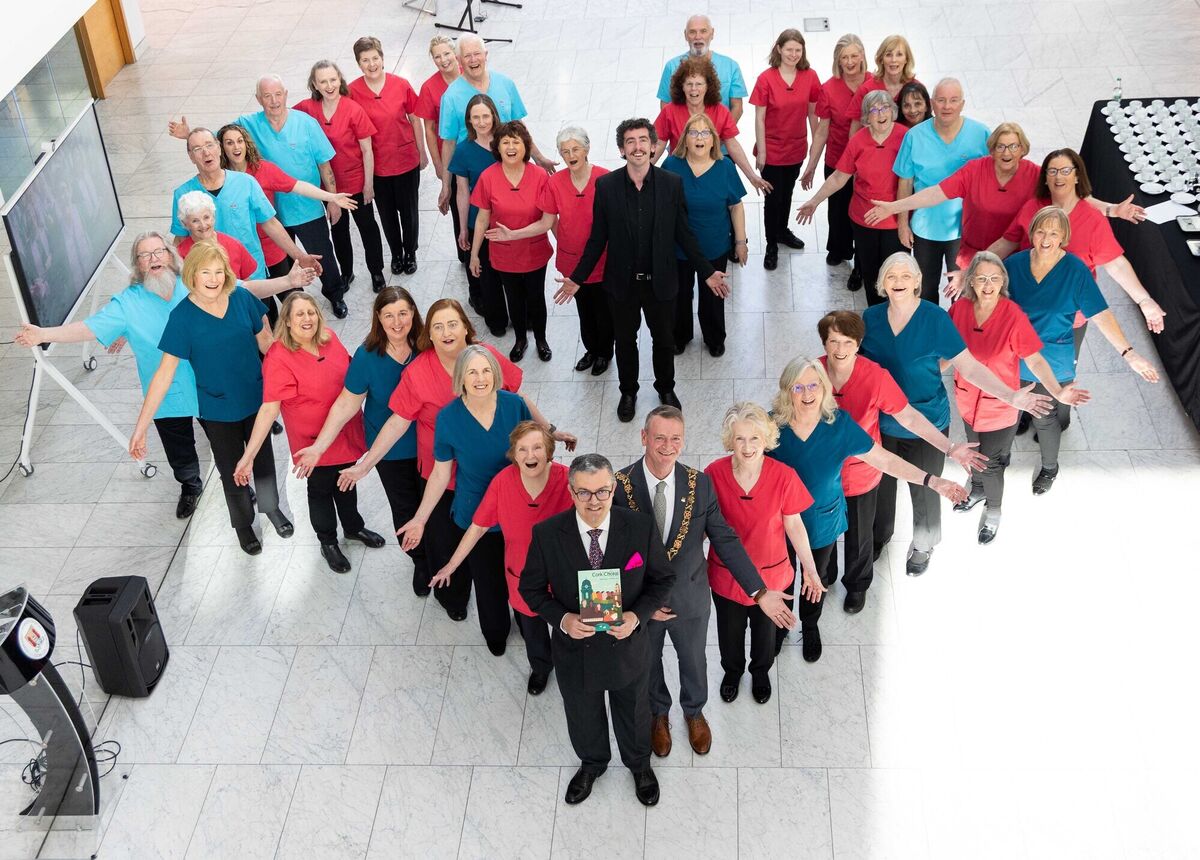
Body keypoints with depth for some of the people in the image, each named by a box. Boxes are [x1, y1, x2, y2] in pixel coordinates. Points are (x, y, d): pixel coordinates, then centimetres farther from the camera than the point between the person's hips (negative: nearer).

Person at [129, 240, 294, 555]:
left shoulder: (242, 298, -14)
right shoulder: (182, 317, -20)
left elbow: (265, 341, 0)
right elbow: (165, 372, -19)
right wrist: (140, 426, -21)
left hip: (257, 399, 2)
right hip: (218, 411, -2)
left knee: (264, 460, 23)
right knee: (232, 473, 17)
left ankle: (271, 507, 52)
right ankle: (243, 524, 44)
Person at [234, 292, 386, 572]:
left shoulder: (329, 338, -8)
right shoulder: (279, 358, -25)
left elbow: (349, 370, 11)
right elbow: (269, 408, -28)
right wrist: (249, 454, -32)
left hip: (346, 431, 5)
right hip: (314, 442, -5)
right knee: (321, 489, 16)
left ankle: (353, 527, 52)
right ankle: (328, 543, 40)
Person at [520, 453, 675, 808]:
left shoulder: (641, 527, -21)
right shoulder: (547, 534, -22)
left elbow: (662, 578, -7)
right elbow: (531, 588, -8)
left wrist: (637, 615, -23)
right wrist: (561, 618, -26)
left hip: (627, 644, 0)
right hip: (574, 649, 0)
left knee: (633, 712, 27)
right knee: (582, 715, 27)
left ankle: (639, 764, 58)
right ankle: (592, 763, 59)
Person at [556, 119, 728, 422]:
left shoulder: (672, 183, -10)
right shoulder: (606, 185, -10)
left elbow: (683, 234, -3)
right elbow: (598, 237, -3)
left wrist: (707, 272, -4)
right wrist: (577, 277, -4)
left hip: (661, 281, 0)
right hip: (622, 282, 0)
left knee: (664, 339, 17)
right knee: (625, 340, 17)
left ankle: (666, 388, 42)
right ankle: (628, 392, 40)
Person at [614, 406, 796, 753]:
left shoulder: (700, 483, -18)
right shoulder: (619, 485, -23)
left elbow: (726, 540, -12)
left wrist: (760, 592, -15)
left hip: (690, 598, 1)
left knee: (693, 661, 26)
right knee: (648, 662, 25)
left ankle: (694, 711, 58)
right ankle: (659, 714, 57)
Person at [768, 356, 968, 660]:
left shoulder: (839, 424, -22)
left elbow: (884, 459, -16)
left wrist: (932, 481, -21)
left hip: (822, 523, 1)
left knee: (816, 579, 26)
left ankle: (810, 627, 56)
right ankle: (779, 624, 54)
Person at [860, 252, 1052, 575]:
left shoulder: (936, 318, -19)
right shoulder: (871, 317, -9)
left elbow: (968, 366, -18)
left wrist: (1010, 396, -27)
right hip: (880, 422, 3)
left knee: (924, 490, 16)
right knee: (880, 484, 21)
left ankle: (923, 546, 45)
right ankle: (878, 537, 51)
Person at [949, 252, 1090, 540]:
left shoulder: (1014, 317, -26)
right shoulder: (960, 308, -14)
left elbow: (1035, 360, -22)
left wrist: (1057, 392, -35)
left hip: (999, 406, -4)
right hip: (967, 399, 4)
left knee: (991, 462, 13)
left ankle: (993, 509, 43)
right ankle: (977, 489, 59)